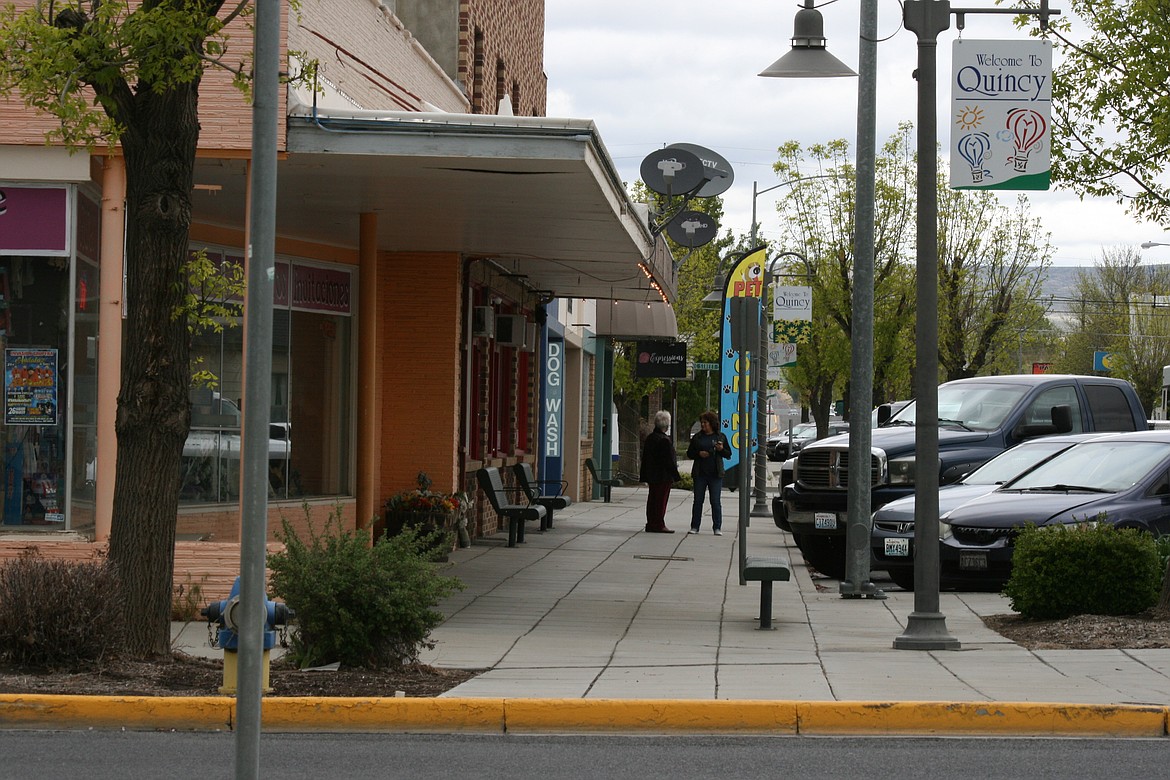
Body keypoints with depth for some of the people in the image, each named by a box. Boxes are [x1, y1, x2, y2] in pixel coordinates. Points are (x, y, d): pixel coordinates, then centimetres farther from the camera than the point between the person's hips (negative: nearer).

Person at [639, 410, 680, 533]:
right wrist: (675, 475, -9)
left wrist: (644, 475, 18)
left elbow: (645, 458, 13)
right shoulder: (665, 440, -19)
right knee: (661, 499, -3)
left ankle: (651, 524, 16)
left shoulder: (649, 438, 8)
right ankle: (659, 525, 0)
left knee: (652, 499, 12)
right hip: (663, 476, -8)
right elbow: (669, 460, -17)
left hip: (652, 476, 8)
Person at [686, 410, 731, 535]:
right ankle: (694, 526, 9)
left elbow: (728, 454, 7)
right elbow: (689, 453, 10)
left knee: (715, 501, -2)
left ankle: (717, 528, 2)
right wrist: (699, 453, -9)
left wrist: (721, 449, -13)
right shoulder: (697, 437, 9)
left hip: (715, 474, -2)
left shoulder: (721, 437, 5)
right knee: (698, 500, 3)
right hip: (700, 474, 2)